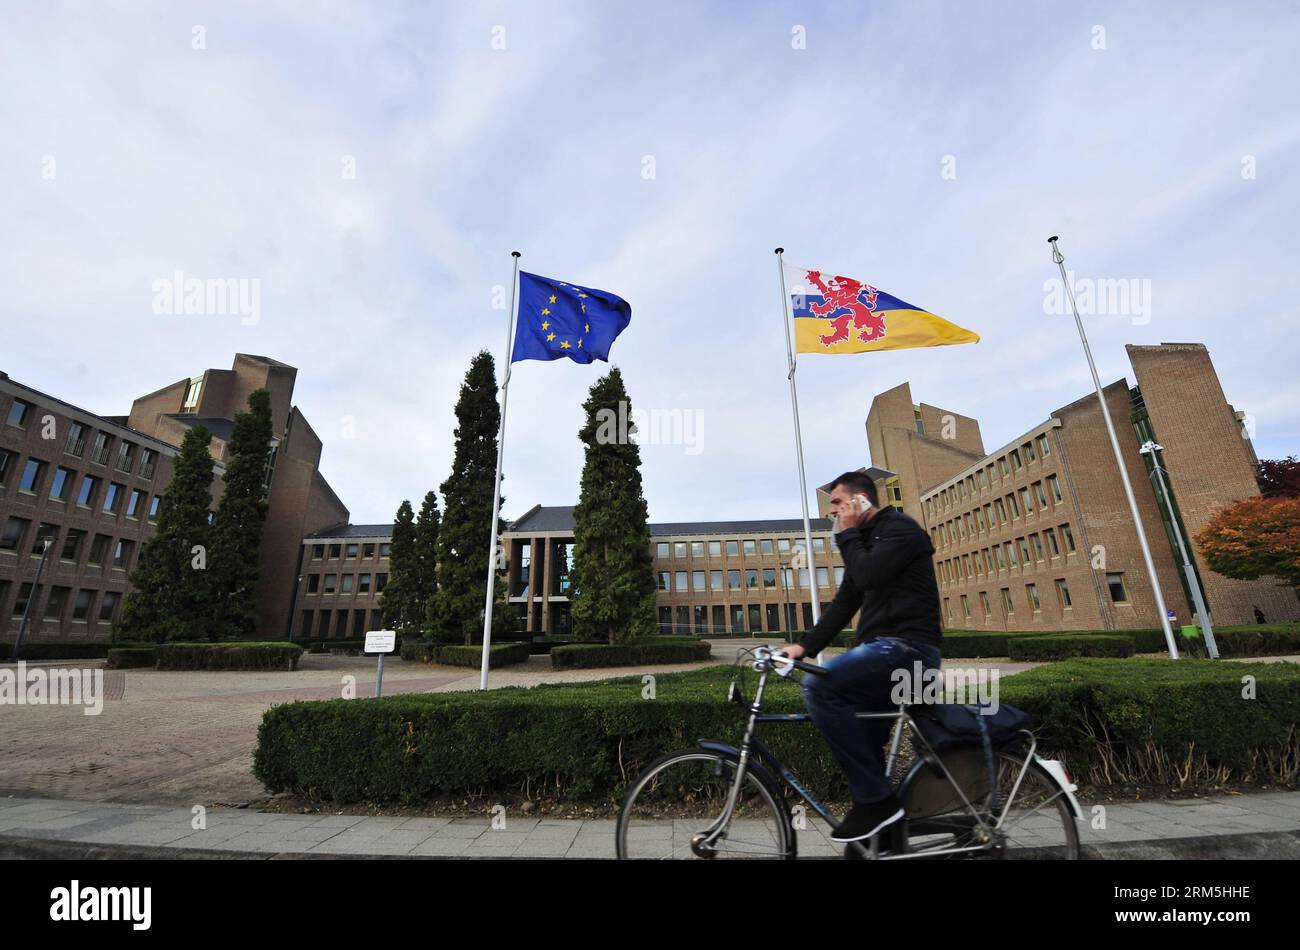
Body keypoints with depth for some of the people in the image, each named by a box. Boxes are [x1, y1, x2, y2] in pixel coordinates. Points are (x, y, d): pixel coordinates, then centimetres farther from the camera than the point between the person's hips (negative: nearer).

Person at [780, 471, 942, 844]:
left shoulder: (899, 527, -6)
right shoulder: (865, 542, 21)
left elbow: (867, 576, -23)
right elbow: (844, 603, 18)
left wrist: (847, 533, -7)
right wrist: (806, 645, 8)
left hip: (908, 647, -10)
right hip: (886, 649, 10)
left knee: (819, 686, -25)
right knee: (865, 746, 11)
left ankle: (877, 798, -15)